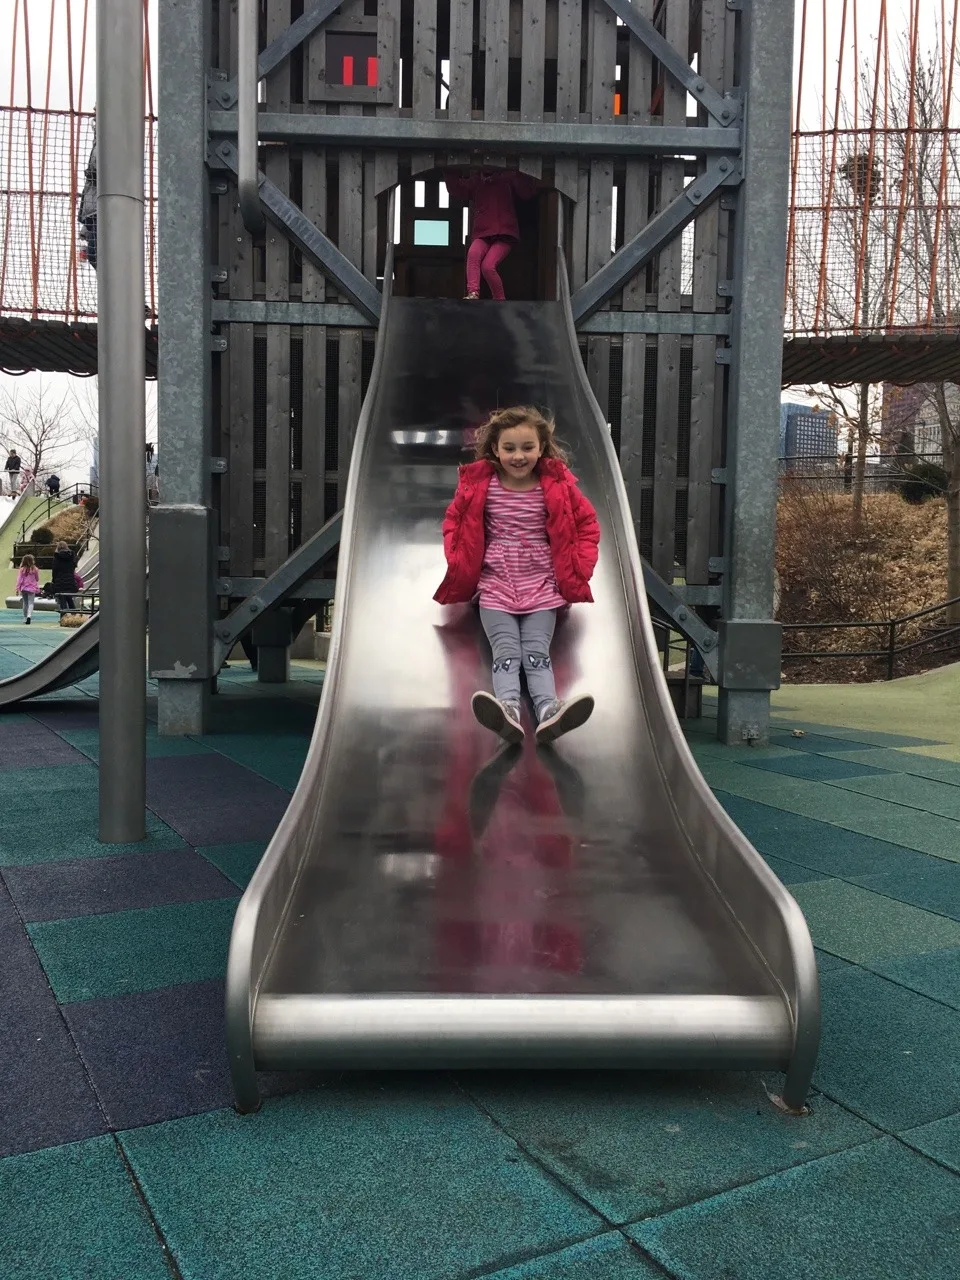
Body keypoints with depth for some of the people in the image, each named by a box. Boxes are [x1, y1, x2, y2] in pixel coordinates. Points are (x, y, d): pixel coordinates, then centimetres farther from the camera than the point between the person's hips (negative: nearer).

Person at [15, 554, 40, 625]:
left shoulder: (22, 569, -5)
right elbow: (37, 579, 5)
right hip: (32, 588, -2)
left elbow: (19, 579, -4)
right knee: (31, 603, -4)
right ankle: (29, 615, -27)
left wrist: (18, 588, 1)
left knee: (25, 603, 16)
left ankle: (25, 618, 24)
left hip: (23, 589, 2)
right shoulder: (35, 569, -7)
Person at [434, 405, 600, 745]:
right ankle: (508, 709, -40)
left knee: (537, 653, -14)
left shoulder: (557, 485, 0)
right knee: (506, 652, -18)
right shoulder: (479, 484, 0)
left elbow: (586, 524, 10)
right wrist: (458, 562, -1)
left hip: (542, 583, 0)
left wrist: (578, 566, -1)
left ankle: (548, 710, -35)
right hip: (495, 583, 0)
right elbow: (455, 523, 13)